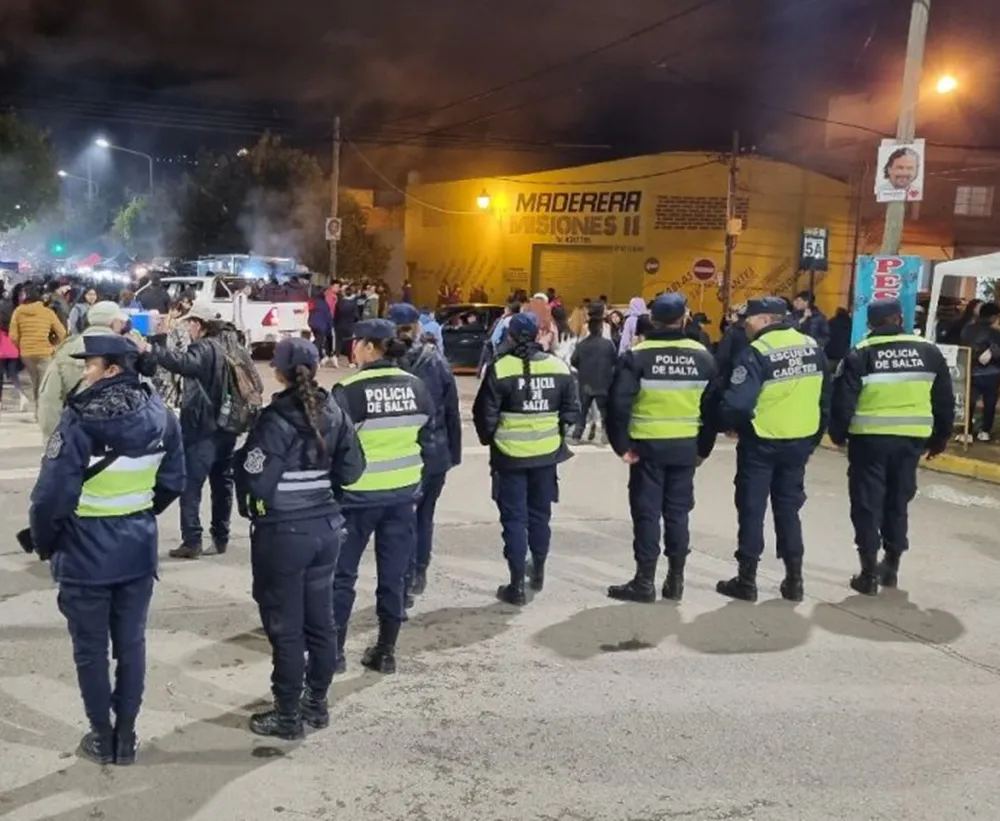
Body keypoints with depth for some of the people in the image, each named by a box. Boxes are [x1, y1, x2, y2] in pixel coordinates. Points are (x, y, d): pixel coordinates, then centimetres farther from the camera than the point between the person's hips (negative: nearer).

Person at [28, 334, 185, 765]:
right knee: (131, 643, 15)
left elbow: (52, 494, -20)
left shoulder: (80, 421, -21)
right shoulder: (159, 415, -3)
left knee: (91, 648, 12)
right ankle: (126, 735, 25)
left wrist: (44, 542, -2)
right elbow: (173, 482, 5)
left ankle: (102, 737, 24)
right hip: (137, 548, 5)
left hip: (85, 552, -4)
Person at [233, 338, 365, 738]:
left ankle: (287, 715, 17)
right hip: (325, 528, 6)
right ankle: (316, 702, 30)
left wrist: (241, 457, -1)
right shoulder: (334, 413, 1)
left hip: (282, 534, -6)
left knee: (285, 626, 5)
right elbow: (351, 470, 5)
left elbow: (256, 481, -19)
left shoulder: (277, 420, -17)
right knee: (320, 619, 16)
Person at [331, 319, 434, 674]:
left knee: (342, 573, 11)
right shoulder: (416, 387, 1)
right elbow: (427, 441, 7)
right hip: (403, 493, 4)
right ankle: (386, 651, 20)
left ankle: (333, 650, 17)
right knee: (393, 574, 12)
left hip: (358, 495, -4)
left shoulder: (348, 391, -15)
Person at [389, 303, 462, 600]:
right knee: (425, 514, 19)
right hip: (436, 453, 3)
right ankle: (419, 574, 30)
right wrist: (454, 452, 11)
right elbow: (453, 412, 2)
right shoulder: (438, 362, -2)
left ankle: (405, 580, 5)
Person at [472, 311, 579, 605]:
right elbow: (571, 410, 4)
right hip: (547, 453, 4)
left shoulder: (500, 369, -14)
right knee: (540, 513, 20)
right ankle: (538, 570, 35)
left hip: (510, 455, -4)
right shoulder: (559, 367, -1)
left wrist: (489, 439, 9)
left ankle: (517, 585, 5)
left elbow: (485, 414, -9)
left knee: (514, 518, 3)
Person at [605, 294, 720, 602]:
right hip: (686, 446, 3)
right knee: (678, 511, 12)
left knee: (647, 512, 3)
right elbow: (712, 406, 6)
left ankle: (645, 581, 7)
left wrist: (622, 444, -7)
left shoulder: (638, 355, -9)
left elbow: (619, 403, -15)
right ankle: (675, 579, 18)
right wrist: (704, 447, 14)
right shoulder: (702, 356, 2)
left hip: (648, 445, -3)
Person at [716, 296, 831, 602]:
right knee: (788, 509, 16)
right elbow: (825, 398, 10)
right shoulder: (813, 347, 4)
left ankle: (747, 580, 11)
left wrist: (725, 423, -2)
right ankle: (794, 579, 20)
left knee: (751, 509, 6)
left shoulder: (759, 352, -16)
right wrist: (815, 437, 18)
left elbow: (738, 401, -22)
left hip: (761, 443, -6)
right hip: (799, 442, 6)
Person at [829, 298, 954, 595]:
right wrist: (939, 437, 18)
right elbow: (944, 401, 9)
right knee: (898, 500, 18)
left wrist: (838, 434, 7)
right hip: (911, 438, 3)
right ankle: (891, 565, 26)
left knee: (867, 503, 4)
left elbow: (843, 401, -7)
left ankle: (869, 572, 2)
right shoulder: (929, 351, 5)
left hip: (870, 438, -3)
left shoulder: (860, 354, -5)